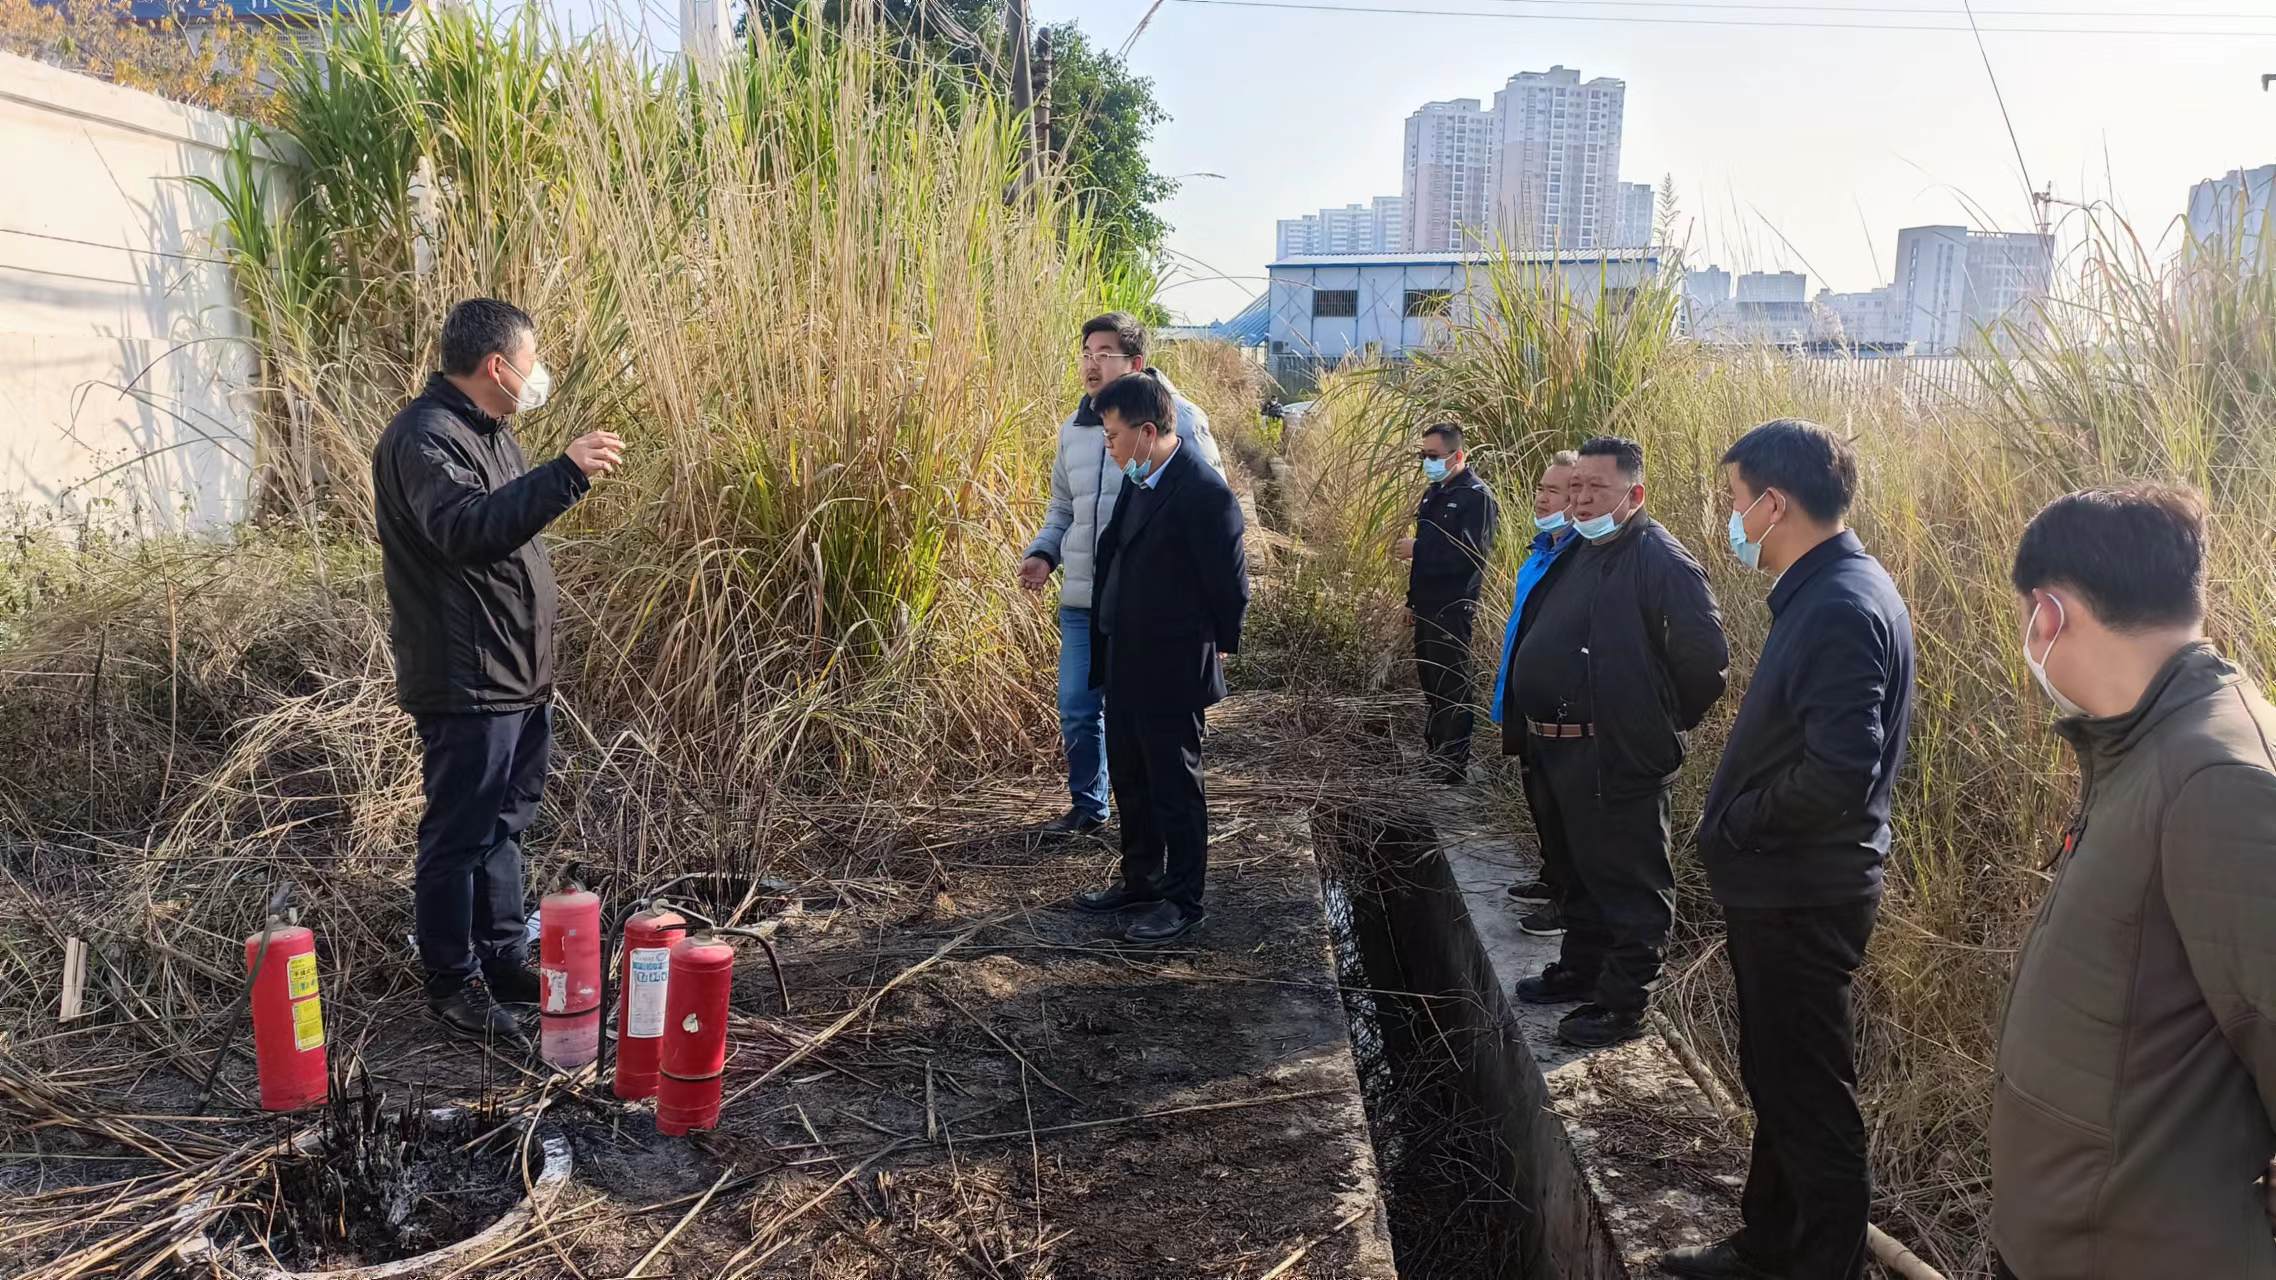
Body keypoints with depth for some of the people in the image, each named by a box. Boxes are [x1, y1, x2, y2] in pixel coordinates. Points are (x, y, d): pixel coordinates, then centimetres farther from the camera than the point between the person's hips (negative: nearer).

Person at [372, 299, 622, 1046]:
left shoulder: (487, 429, 14)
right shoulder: (425, 437, -18)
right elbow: (465, 527, -36)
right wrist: (566, 474, -42)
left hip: (517, 675, 10)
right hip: (464, 682, -10)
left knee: (503, 825, 18)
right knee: (459, 836, 1)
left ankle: (503, 961, 30)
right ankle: (454, 984, 13)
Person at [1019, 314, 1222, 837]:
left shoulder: (1179, 420, -7)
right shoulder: (1074, 428, 10)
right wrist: (1043, 553, 3)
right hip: (1082, 599, 5)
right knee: (1077, 711, 11)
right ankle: (1087, 806, 30)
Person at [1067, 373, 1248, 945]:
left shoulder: (1204, 493, -21)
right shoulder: (1139, 481, 6)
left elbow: (1230, 586, -14)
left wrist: (1215, 647, -2)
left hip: (1172, 670, -9)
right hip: (1124, 662, 9)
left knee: (1175, 785, 5)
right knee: (1130, 779, 19)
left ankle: (1182, 900, 20)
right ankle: (1140, 881, 36)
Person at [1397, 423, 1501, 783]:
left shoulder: (1477, 496, -13)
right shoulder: (1433, 493, 14)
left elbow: (1471, 554, -24)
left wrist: (1417, 548, -19)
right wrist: (1412, 598, 20)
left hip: (1453, 609, -9)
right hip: (1427, 606, 9)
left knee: (1451, 687, -3)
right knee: (1429, 682, 16)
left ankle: (1454, 767, 6)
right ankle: (1432, 756, 28)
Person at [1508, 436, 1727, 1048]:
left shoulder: (1660, 560, -17)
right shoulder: (1579, 555, 11)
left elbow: (1706, 658, -19)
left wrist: (1663, 724, -7)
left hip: (1620, 759, -9)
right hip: (1563, 751, 9)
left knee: (1630, 883, 4)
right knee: (1584, 870, 23)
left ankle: (1622, 1004, 15)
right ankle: (1580, 972, 38)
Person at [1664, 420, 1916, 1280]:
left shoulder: (1841, 608, -23)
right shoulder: (1823, 593, 9)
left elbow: (1841, 772, -31)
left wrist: (1731, 824, -17)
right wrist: (1734, 827, 6)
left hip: (1801, 898, -10)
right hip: (1783, 887, 10)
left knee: (1808, 1098, 5)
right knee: (1775, 1080, 22)